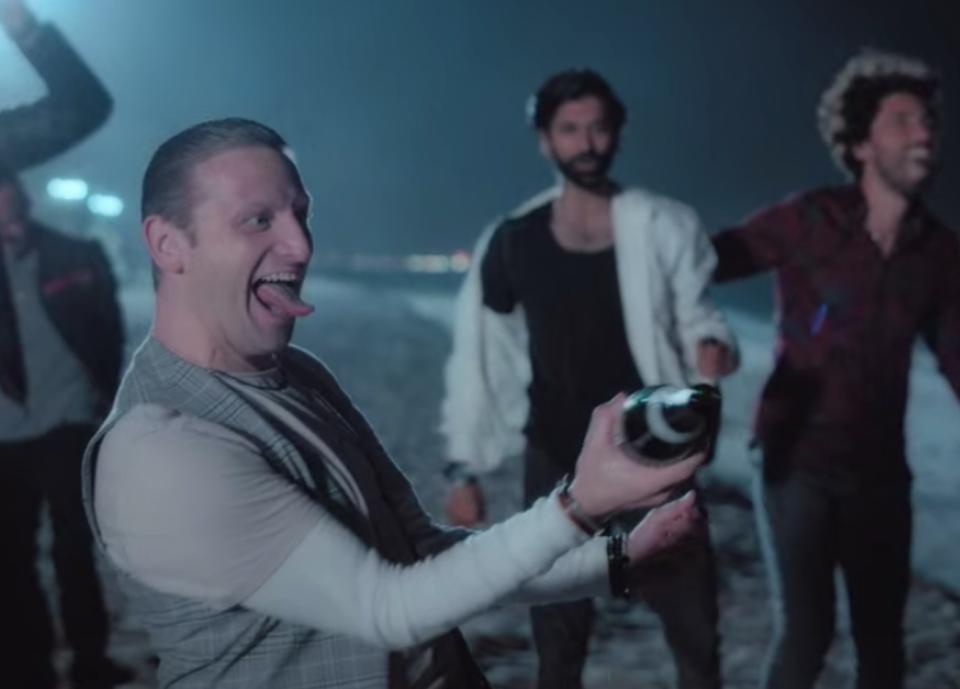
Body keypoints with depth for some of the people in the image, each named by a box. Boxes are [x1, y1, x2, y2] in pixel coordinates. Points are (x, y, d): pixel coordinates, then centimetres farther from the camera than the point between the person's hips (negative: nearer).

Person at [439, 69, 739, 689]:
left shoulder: (666, 227, -5)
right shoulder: (512, 243, -3)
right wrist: (465, 468, 1)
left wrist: (713, 345, -24)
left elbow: (695, 316, 1)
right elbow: (480, 358, 2)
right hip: (557, 470, 1)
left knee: (697, 636, 8)